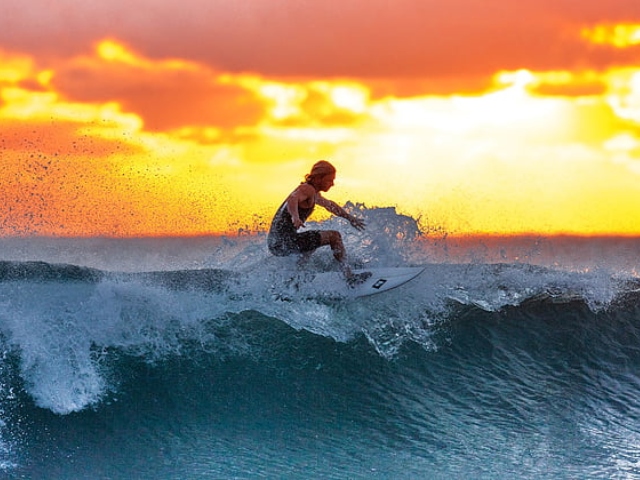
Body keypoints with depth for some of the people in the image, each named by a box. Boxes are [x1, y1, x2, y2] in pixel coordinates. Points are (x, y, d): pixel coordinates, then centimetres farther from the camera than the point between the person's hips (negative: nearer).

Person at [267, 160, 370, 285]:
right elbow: (292, 200, -33)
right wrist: (295, 217, -52)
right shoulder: (308, 189, -12)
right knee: (334, 236, -8)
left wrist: (350, 218, 43)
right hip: (284, 241, -10)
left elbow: (330, 205, 37)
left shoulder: (313, 194, 20)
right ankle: (349, 277, -13)